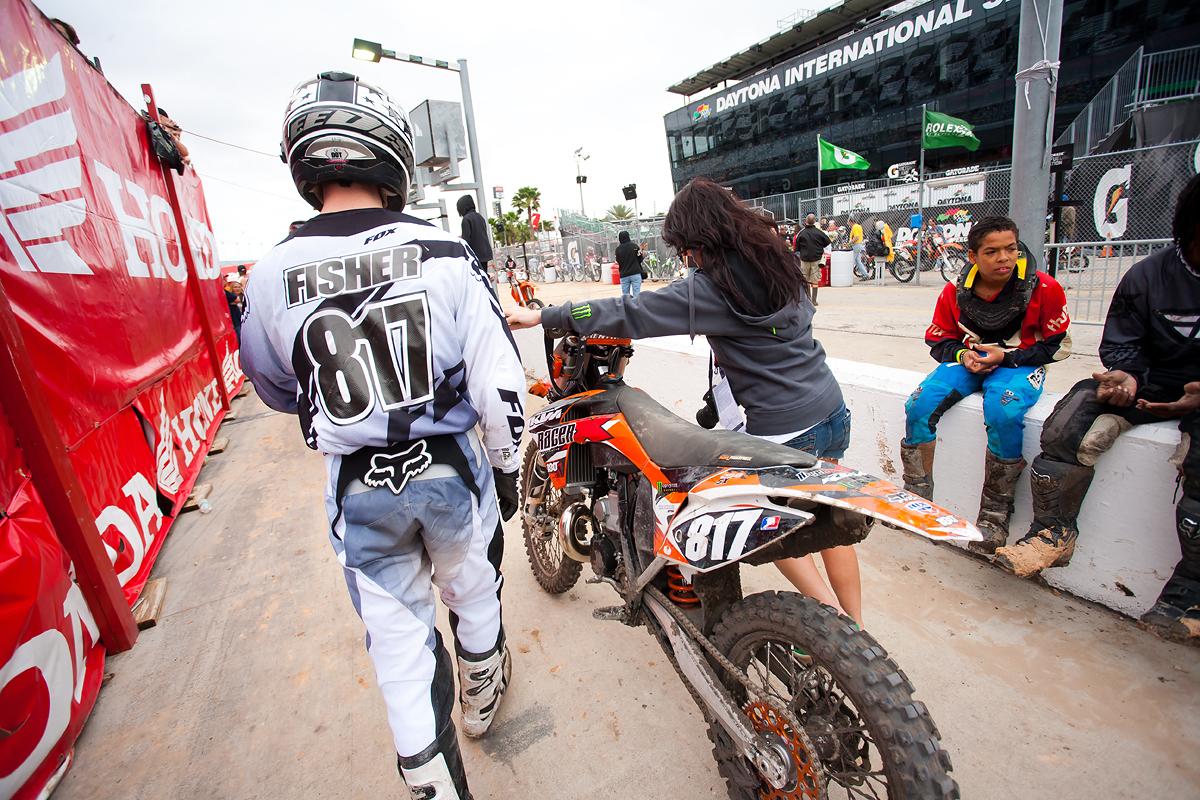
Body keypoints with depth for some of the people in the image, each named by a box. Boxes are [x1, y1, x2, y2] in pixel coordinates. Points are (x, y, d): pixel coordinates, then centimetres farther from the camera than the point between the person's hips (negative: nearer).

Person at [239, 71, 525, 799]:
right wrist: (507, 464, 0)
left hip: (358, 485, 1)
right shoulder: (446, 256, -14)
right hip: (450, 465, 0)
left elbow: (277, 389, 8)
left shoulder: (271, 278, -8)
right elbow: (498, 378, -13)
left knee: (396, 627, 17)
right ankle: (483, 695, 54)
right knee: (471, 587, 26)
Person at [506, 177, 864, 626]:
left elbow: (629, 315, -19)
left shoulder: (709, 289, -19)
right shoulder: (779, 261, 5)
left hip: (784, 430, -8)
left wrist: (543, 316, -12)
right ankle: (855, 628, 36)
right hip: (832, 410, 8)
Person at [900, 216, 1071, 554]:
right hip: (969, 361, 3)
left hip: (1019, 364, -3)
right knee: (919, 404, -23)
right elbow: (938, 340, 7)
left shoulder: (1043, 288, -10)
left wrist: (1006, 357, -17)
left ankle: (994, 514, -18)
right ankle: (917, 497, -8)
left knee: (1004, 413, -36)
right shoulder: (955, 292, -3)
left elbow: (1059, 346, -4)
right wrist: (962, 354, -14)